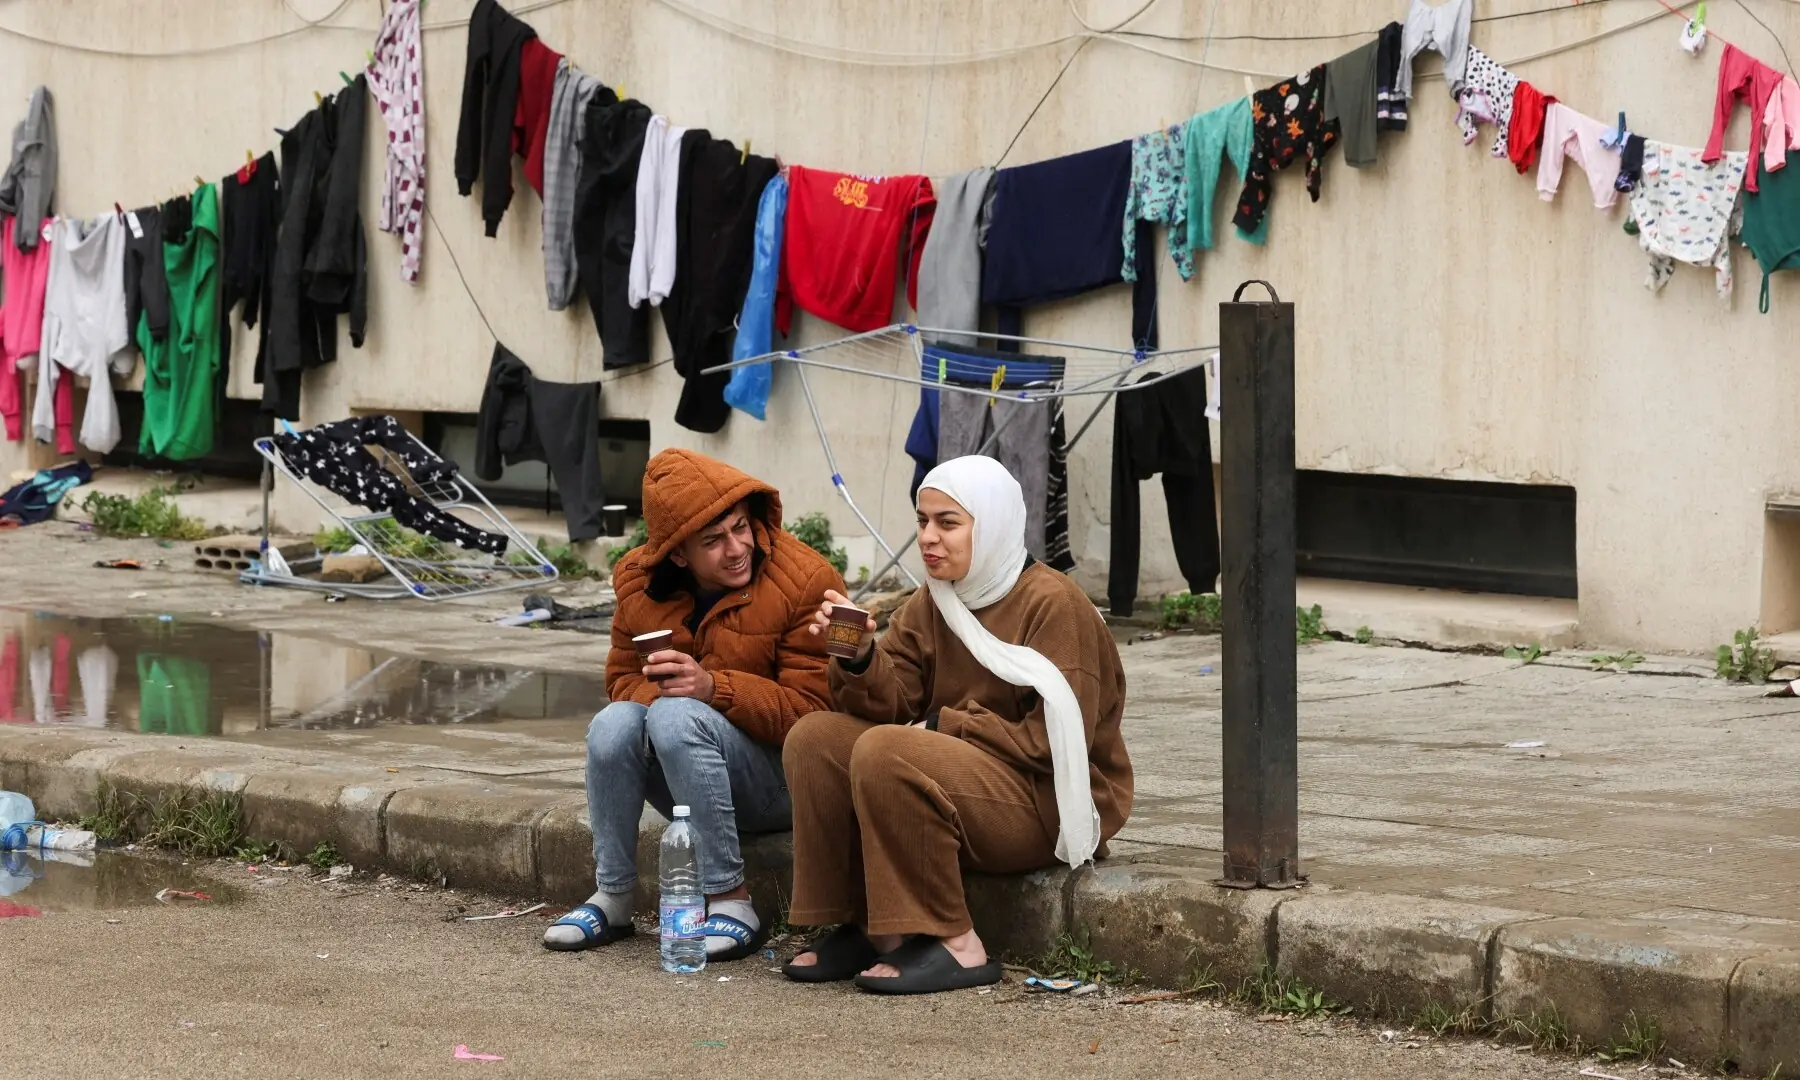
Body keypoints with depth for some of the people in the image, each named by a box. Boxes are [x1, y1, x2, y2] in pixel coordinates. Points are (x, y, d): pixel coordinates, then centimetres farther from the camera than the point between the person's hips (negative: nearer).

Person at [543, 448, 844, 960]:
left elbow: (810, 710, -19)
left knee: (677, 718, -32)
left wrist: (712, 687, -33)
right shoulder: (639, 580, 0)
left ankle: (731, 902, -29)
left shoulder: (805, 582, -16)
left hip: (780, 777, -5)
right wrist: (657, 693, -18)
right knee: (614, 723, -25)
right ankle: (612, 898, -15)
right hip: (687, 781, 5)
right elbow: (623, 675, 7)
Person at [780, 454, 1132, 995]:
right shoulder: (930, 604, 11)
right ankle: (862, 926, -6)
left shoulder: (1052, 603, -12)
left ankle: (953, 944, -23)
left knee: (885, 753, -29)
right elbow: (891, 703, 1)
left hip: (1052, 801, -8)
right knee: (814, 738, -7)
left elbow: (1055, 741, -18)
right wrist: (857, 658, -20)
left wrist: (943, 723, -14)